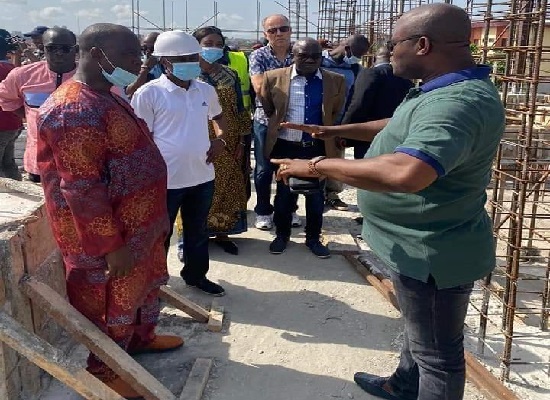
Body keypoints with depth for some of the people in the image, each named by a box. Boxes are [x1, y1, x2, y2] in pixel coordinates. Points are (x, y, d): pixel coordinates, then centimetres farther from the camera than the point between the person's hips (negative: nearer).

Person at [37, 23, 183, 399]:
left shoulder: (105, 96, 6)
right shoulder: (76, 110, -27)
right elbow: (81, 190, -27)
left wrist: (147, 224, 20)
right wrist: (111, 245, -22)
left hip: (138, 224, 9)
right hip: (107, 235, -9)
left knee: (143, 286, 26)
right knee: (108, 302, 10)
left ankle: (141, 337, 49)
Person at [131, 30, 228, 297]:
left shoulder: (206, 90, 5)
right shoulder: (149, 93, -11)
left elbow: (218, 116, 24)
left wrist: (221, 139, 5)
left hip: (202, 176, 5)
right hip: (165, 179, -5)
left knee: (198, 231, 20)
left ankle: (196, 275, 40)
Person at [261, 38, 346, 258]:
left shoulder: (335, 81, -2)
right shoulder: (274, 78, -5)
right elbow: (268, 109, 10)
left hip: (318, 148, 1)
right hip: (285, 147, -1)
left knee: (316, 195, 10)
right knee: (284, 194, 11)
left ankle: (313, 238, 26)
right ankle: (282, 236, 28)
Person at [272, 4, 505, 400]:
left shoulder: (458, 103, -31)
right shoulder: (448, 90, 6)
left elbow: (406, 173, -45)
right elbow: (401, 129, 22)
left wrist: (317, 166, -34)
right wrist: (335, 131, 17)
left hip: (432, 252, -11)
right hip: (424, 244, 11)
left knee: (437, 352, 9)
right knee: (420, 330, 30)